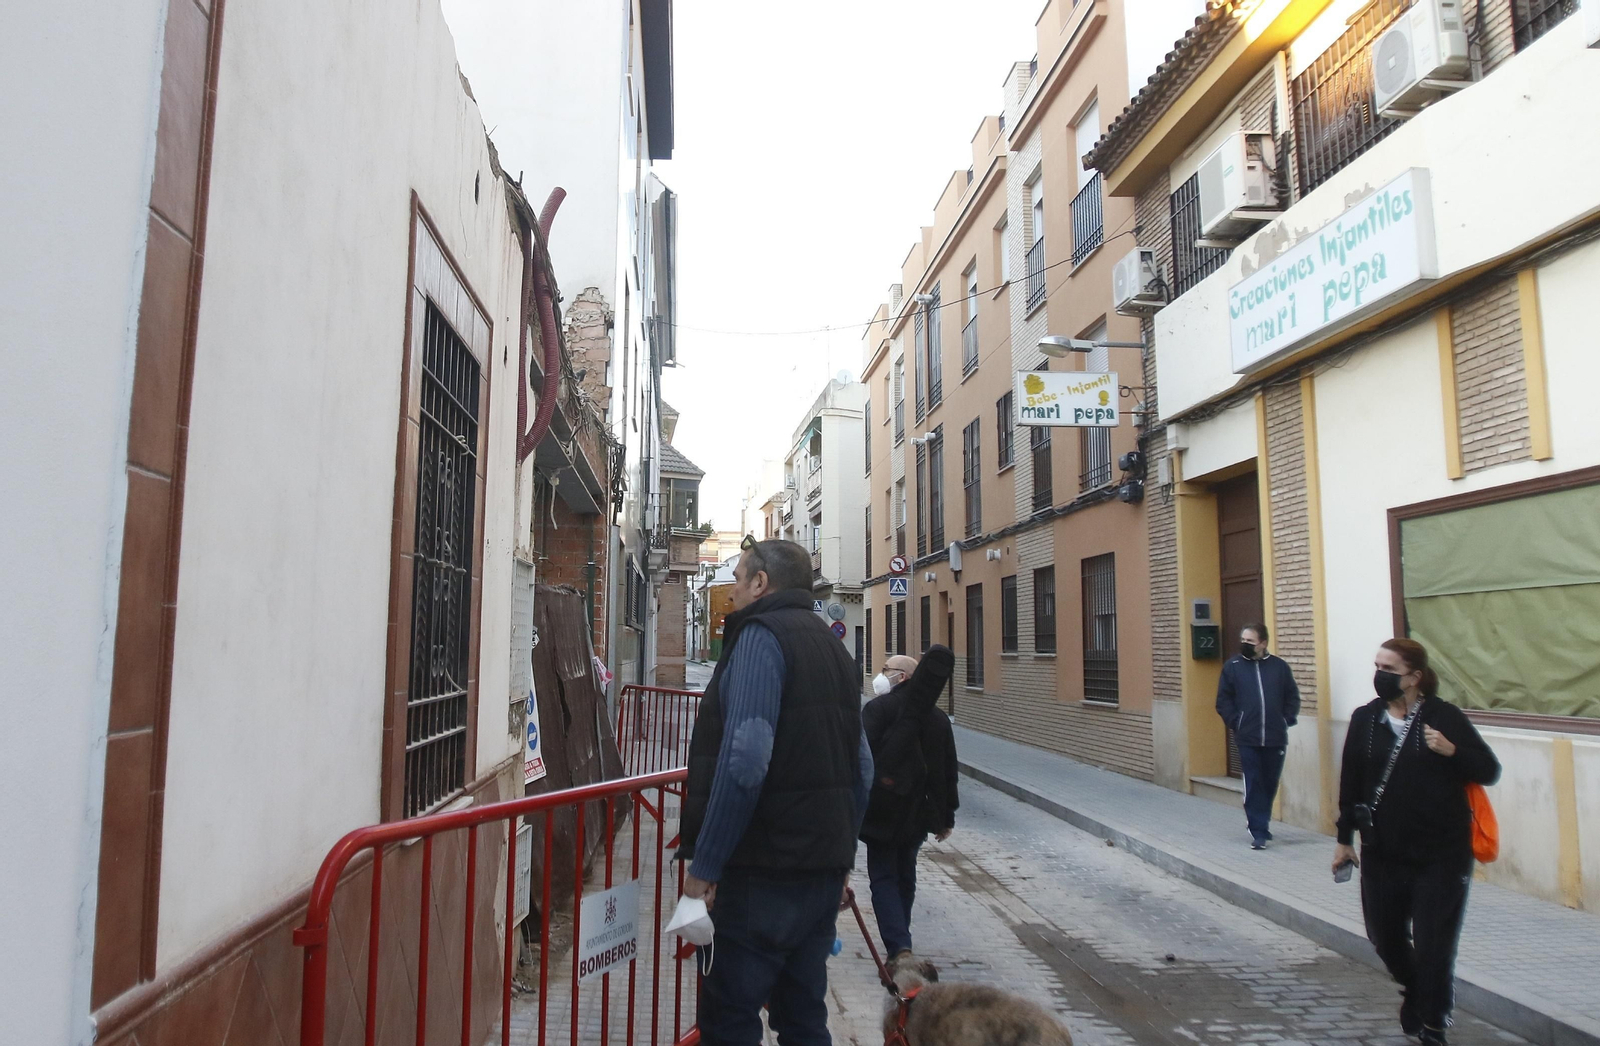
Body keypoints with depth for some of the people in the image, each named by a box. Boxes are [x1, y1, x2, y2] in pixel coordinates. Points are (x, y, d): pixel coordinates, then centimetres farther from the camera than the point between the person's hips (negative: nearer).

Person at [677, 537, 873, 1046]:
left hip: (764, 870, -8)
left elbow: (744, 761, -23)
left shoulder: (762, 636, -11)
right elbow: (861, 769, 18)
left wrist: (704, 864, -18)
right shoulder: (832, 646, 15)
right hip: (824, 869, 9)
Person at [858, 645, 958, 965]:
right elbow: (948, 772, 13)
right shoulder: (939, 719, 8)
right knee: (905, 876, 18)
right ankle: (899, 942, 29)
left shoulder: (879, 707, -10)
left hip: (882, 810, -5)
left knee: (883, 877, 0)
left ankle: (899, 948, -14)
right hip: (916, 814, 5)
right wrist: (946, 816, 20)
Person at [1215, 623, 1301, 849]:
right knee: (1254, 786, -3)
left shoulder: (1279, 666, 3)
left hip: (1276, 738, 2)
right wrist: (1235, 723, -7)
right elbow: (1223, 701, 1)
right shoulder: (1232, 666, 0)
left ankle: (1257, 821, 32)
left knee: (1270, 784, 12)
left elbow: (1293, 697, 9)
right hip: (1248, 739, -2)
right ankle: (1259, 832, 2)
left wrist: (1286, 721, -1)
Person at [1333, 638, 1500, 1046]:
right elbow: (1350, 782, 7)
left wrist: (1452, 751, -23)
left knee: (1433, 948, 0)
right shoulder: (1365, 719, 2)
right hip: (1382, 854, 4)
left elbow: (1490, 771, -3)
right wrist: (1344, 838, 10)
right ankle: (1415, 990, 45)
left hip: (1441, 855, -4)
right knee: (1384, 936, 14)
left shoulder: (1444, 716, -7)